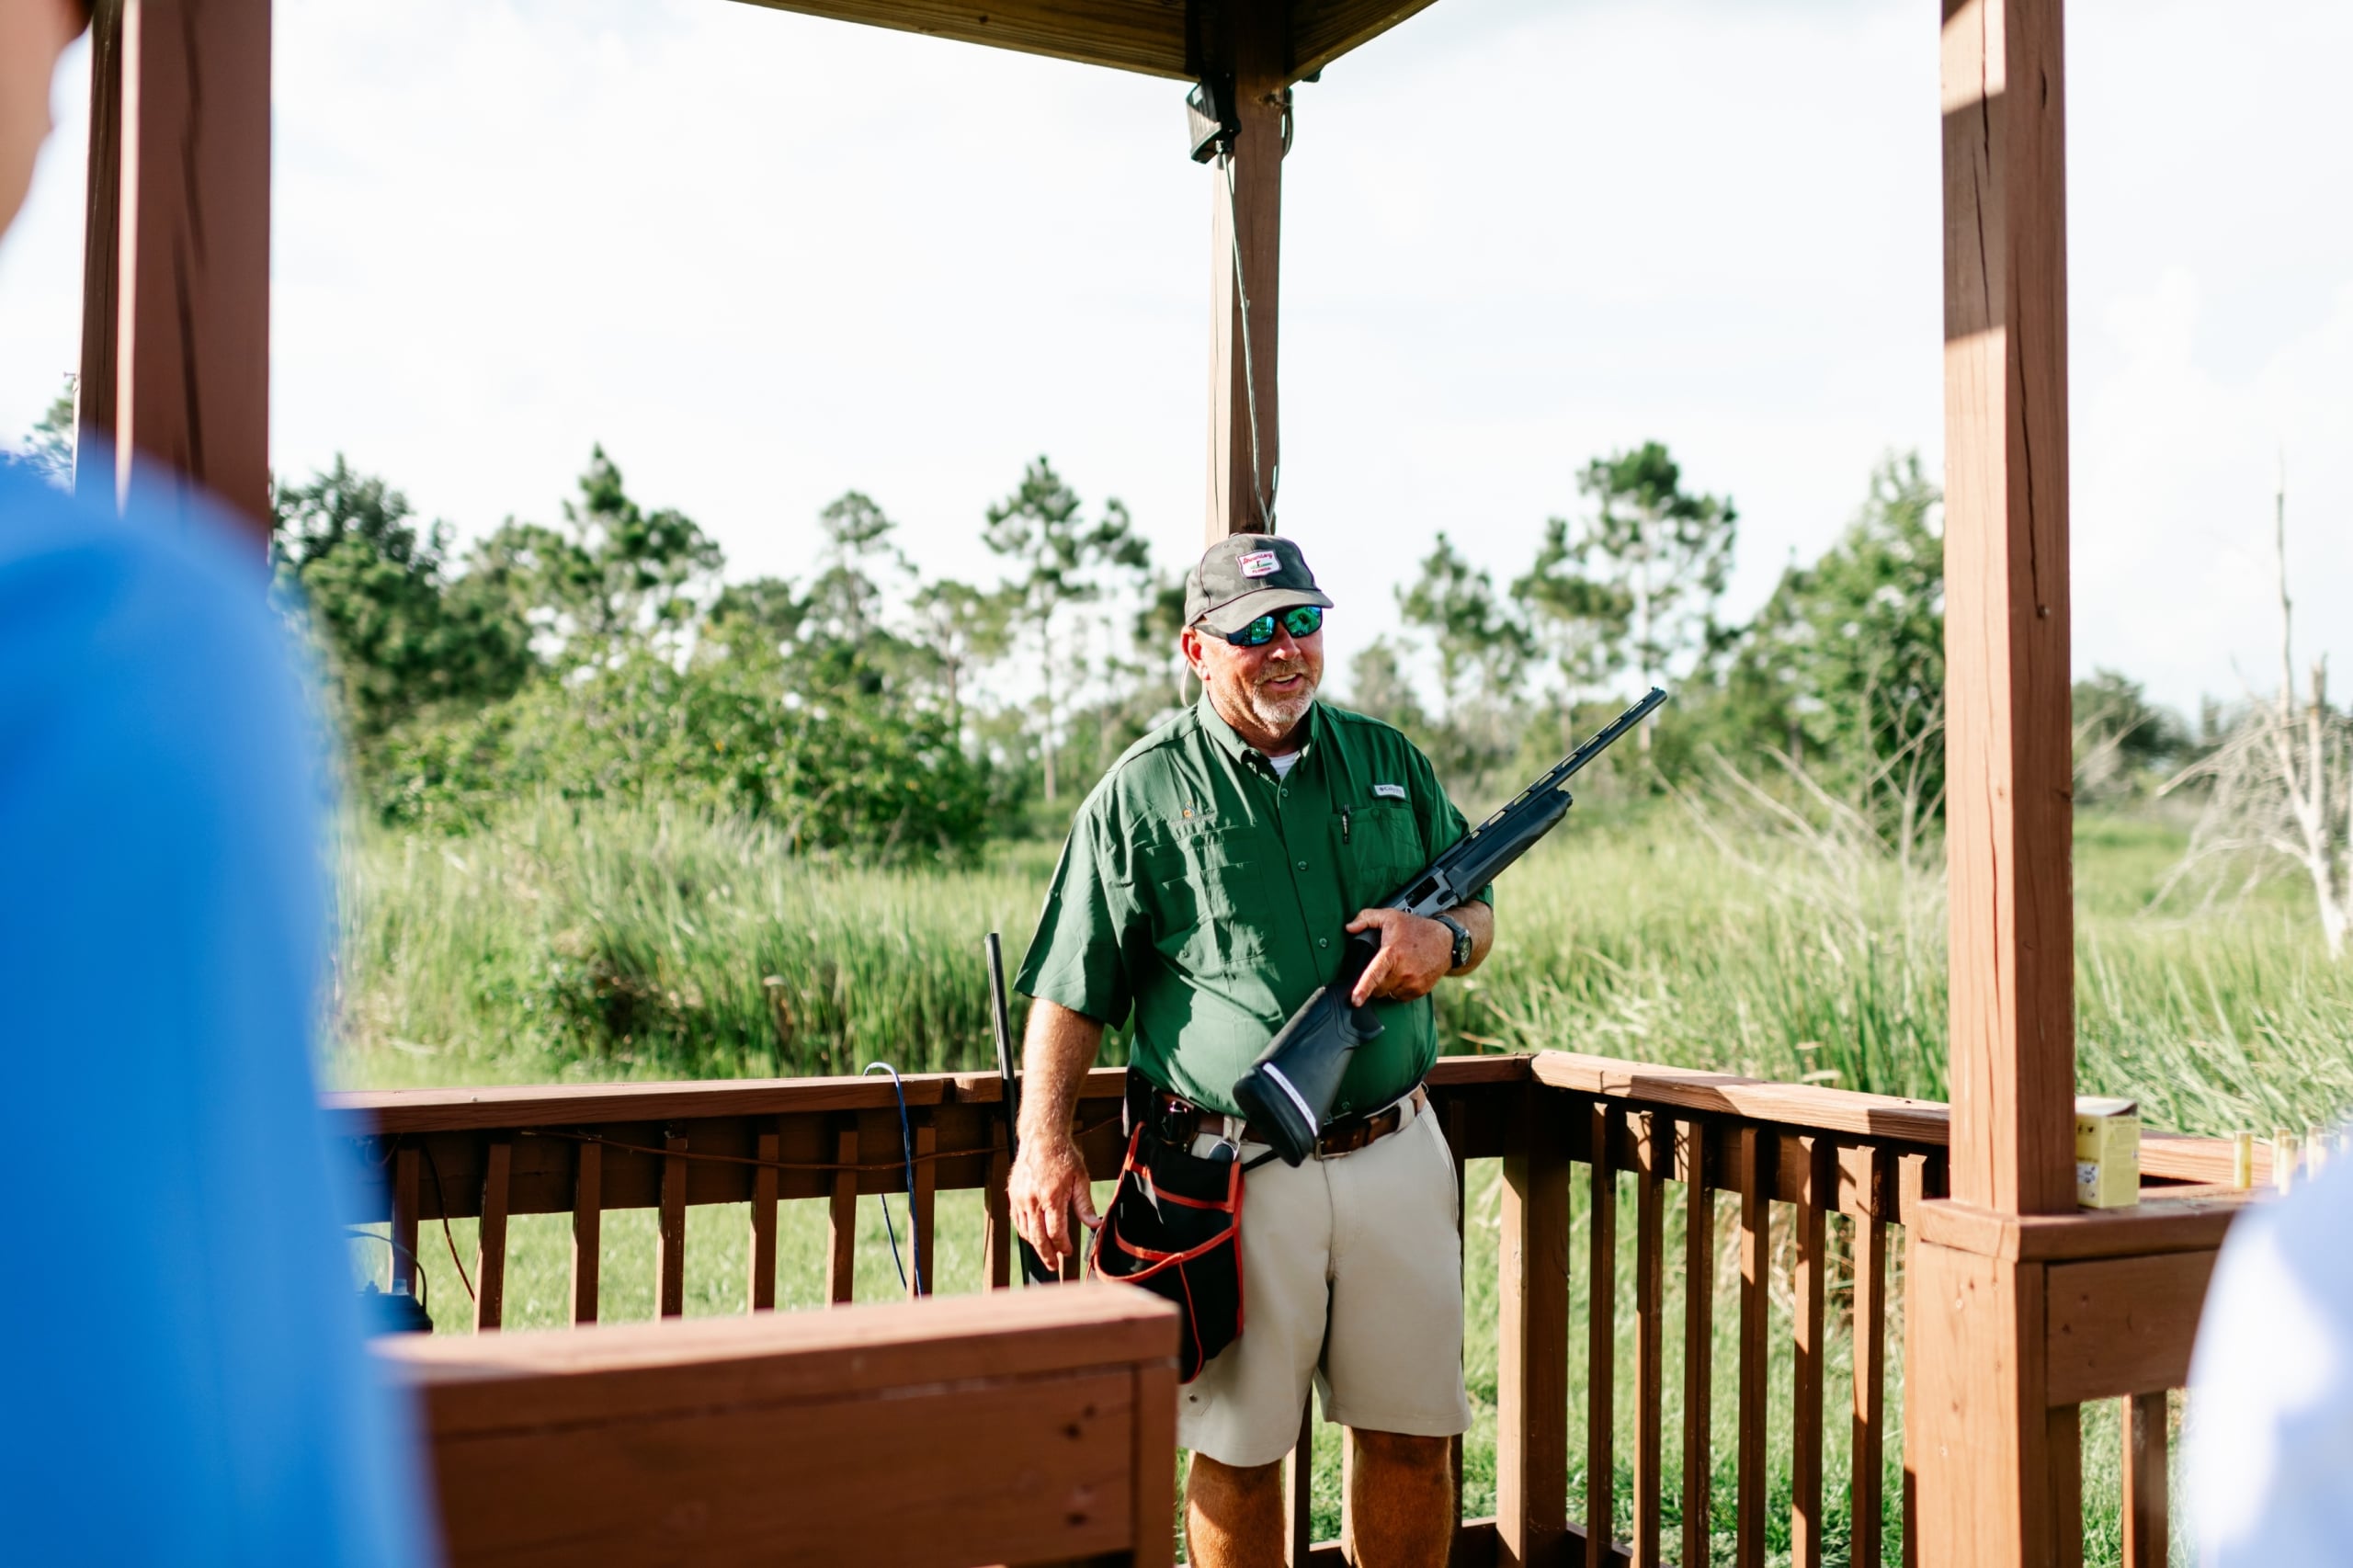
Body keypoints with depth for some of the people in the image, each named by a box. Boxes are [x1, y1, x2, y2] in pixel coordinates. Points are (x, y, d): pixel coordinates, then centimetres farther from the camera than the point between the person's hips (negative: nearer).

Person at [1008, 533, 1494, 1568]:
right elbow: (1071, 989, -2)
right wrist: (1043, 1143, -10)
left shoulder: (1388, 761, 10)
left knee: (1412, 1438, 12)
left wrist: (1446, 940, -4)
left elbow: (1479, 908, 19)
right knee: (1239, 1452, 7)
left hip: (1396, 1154, 4)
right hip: (1236, 1173, -3)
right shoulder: (1143, 793, -2)